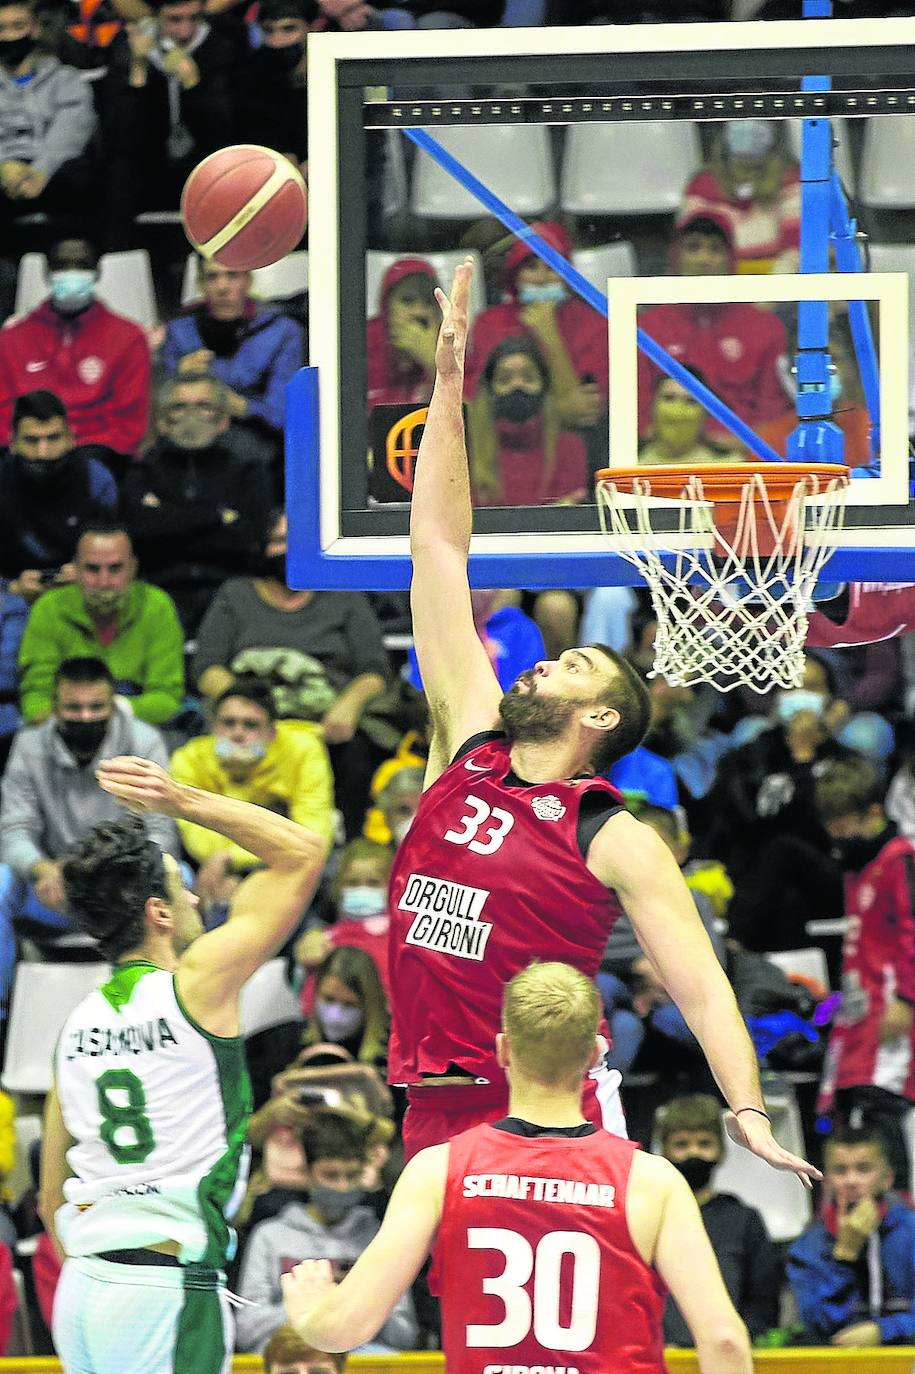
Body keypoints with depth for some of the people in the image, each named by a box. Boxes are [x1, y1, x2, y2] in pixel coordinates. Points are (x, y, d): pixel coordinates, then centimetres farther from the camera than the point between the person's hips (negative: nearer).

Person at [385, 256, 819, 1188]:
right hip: (434, 1112, 5)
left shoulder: (615, 839, -2)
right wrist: (447, 383, 13)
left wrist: (748, 1112, -23)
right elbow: (438, 549, 14)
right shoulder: (468, 749, 12)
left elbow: (698, 980, -8)